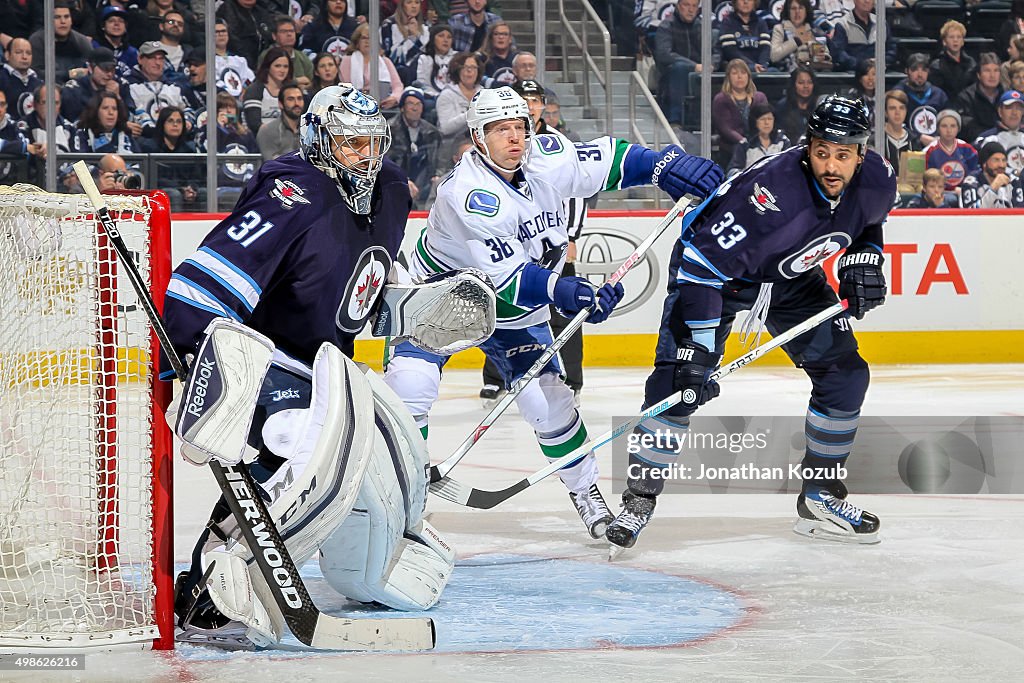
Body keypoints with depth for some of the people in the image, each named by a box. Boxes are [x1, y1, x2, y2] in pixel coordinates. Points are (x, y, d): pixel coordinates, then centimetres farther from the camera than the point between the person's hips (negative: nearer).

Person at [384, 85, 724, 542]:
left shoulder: (546, 158, -13)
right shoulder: (467, 193, -32)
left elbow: (605, 158, 2)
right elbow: (507, 278, -34)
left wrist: (666, 165, -14)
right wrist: (565, 292, -46)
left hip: (514, 314, 5)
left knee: (548, 400, -3)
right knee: (410, 382, -23)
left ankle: (585, 490, 17)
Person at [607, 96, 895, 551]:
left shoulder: (876, 181, -19)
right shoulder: (774, 187, -39)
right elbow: (702, 263, -38)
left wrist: (861, 261, -9)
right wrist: (695, 351, -41)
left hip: (793, 278, 6)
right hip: (709, 263, -6)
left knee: (845, 374, -1)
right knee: (677, 378, -18)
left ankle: (820, 497, 13)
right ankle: (638, 500, -5)